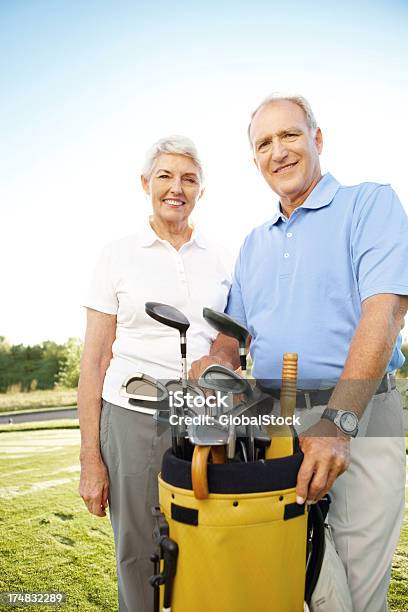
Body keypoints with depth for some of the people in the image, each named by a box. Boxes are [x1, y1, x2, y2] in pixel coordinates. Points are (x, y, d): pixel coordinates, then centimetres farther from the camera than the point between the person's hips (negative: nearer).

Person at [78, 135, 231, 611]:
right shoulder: (120, 255, 1)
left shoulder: (218, 258, 8)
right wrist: (89, 459, -4)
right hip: (133, 418, -2)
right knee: (139, 556, 8)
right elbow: (94, 360, -1)